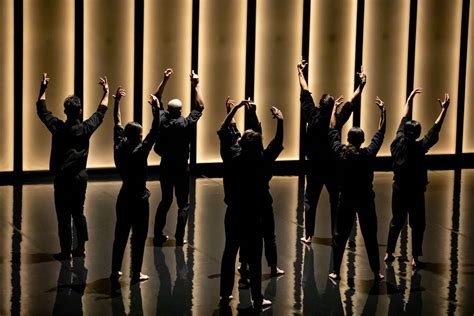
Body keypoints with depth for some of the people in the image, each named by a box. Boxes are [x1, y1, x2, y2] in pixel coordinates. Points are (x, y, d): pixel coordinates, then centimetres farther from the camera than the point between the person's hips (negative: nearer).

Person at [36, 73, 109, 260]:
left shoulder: (58, 128, -10)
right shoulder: (86, 129, -7)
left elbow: (41, 110, 4)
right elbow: (100, 112, 9)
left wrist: (43, 89, 15)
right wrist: (106, 92, 21)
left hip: (62, 177, -3)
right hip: (80, 176, 3)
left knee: (63, 215, 2)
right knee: (78, 212, 15)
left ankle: (66, 250, 4)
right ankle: (81, 247, 16)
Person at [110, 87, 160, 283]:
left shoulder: (119, 149, -3)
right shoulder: (140, 151, -18)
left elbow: (117, 125, 7)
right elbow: (154, 131, -20)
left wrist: (116, 102, 12)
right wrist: (155, 108, -21)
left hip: (124, 198, 6)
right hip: (139, 199, -6)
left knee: (120, 235, 13)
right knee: (138, 237, 3)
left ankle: (115, 271, 18)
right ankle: (136, 274, 7)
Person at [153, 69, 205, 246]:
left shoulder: (161, 120, -8)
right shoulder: (185, 124, -18)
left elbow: (156, 100, 6)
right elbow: (200, 106, -8)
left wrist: (165, 80, 7)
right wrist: (196, 85, -5)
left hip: (165, 168, 4)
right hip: (181, 169, -4)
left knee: (165, 201, 18)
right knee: (183, 204, 6)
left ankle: (158, 236, 18)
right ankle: (179, 239, 0)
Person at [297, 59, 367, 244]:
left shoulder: (313, 117, -11)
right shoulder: (337, 121, -14)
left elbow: (305, 95, -2)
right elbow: (352, 103, -8)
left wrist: (301, 72, 7)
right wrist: (362, 84, -5)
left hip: (315, 167, 1)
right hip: (333, 167, -1)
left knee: (310, 201, 8)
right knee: (336, 201, 10)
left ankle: (308, 235, 5)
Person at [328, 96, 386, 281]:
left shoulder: (340, 152, -9)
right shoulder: (368, 154, -12)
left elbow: (332, 130, 5)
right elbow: (380, 133, 0)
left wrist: (335, 109, 15)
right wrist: (382, 111, 7)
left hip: (346, 199, 1)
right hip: (365, 200, -1)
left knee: (340, 236, 9)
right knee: (370, 237, 8)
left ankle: (336, 272, 13)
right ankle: (376, 272, 14)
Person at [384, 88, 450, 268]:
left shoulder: (397, 143, -8)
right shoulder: (418, 148, -20)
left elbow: (405, 120, 3)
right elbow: (435, 131, -17)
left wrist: (410, 99, 11)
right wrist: (444, 110, -13)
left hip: (398, 190, 5)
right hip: (415, 192, -5)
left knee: (396, 222, 17)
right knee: (417, 225, 6)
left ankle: (389, 254, 19)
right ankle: (415, 258, 6)